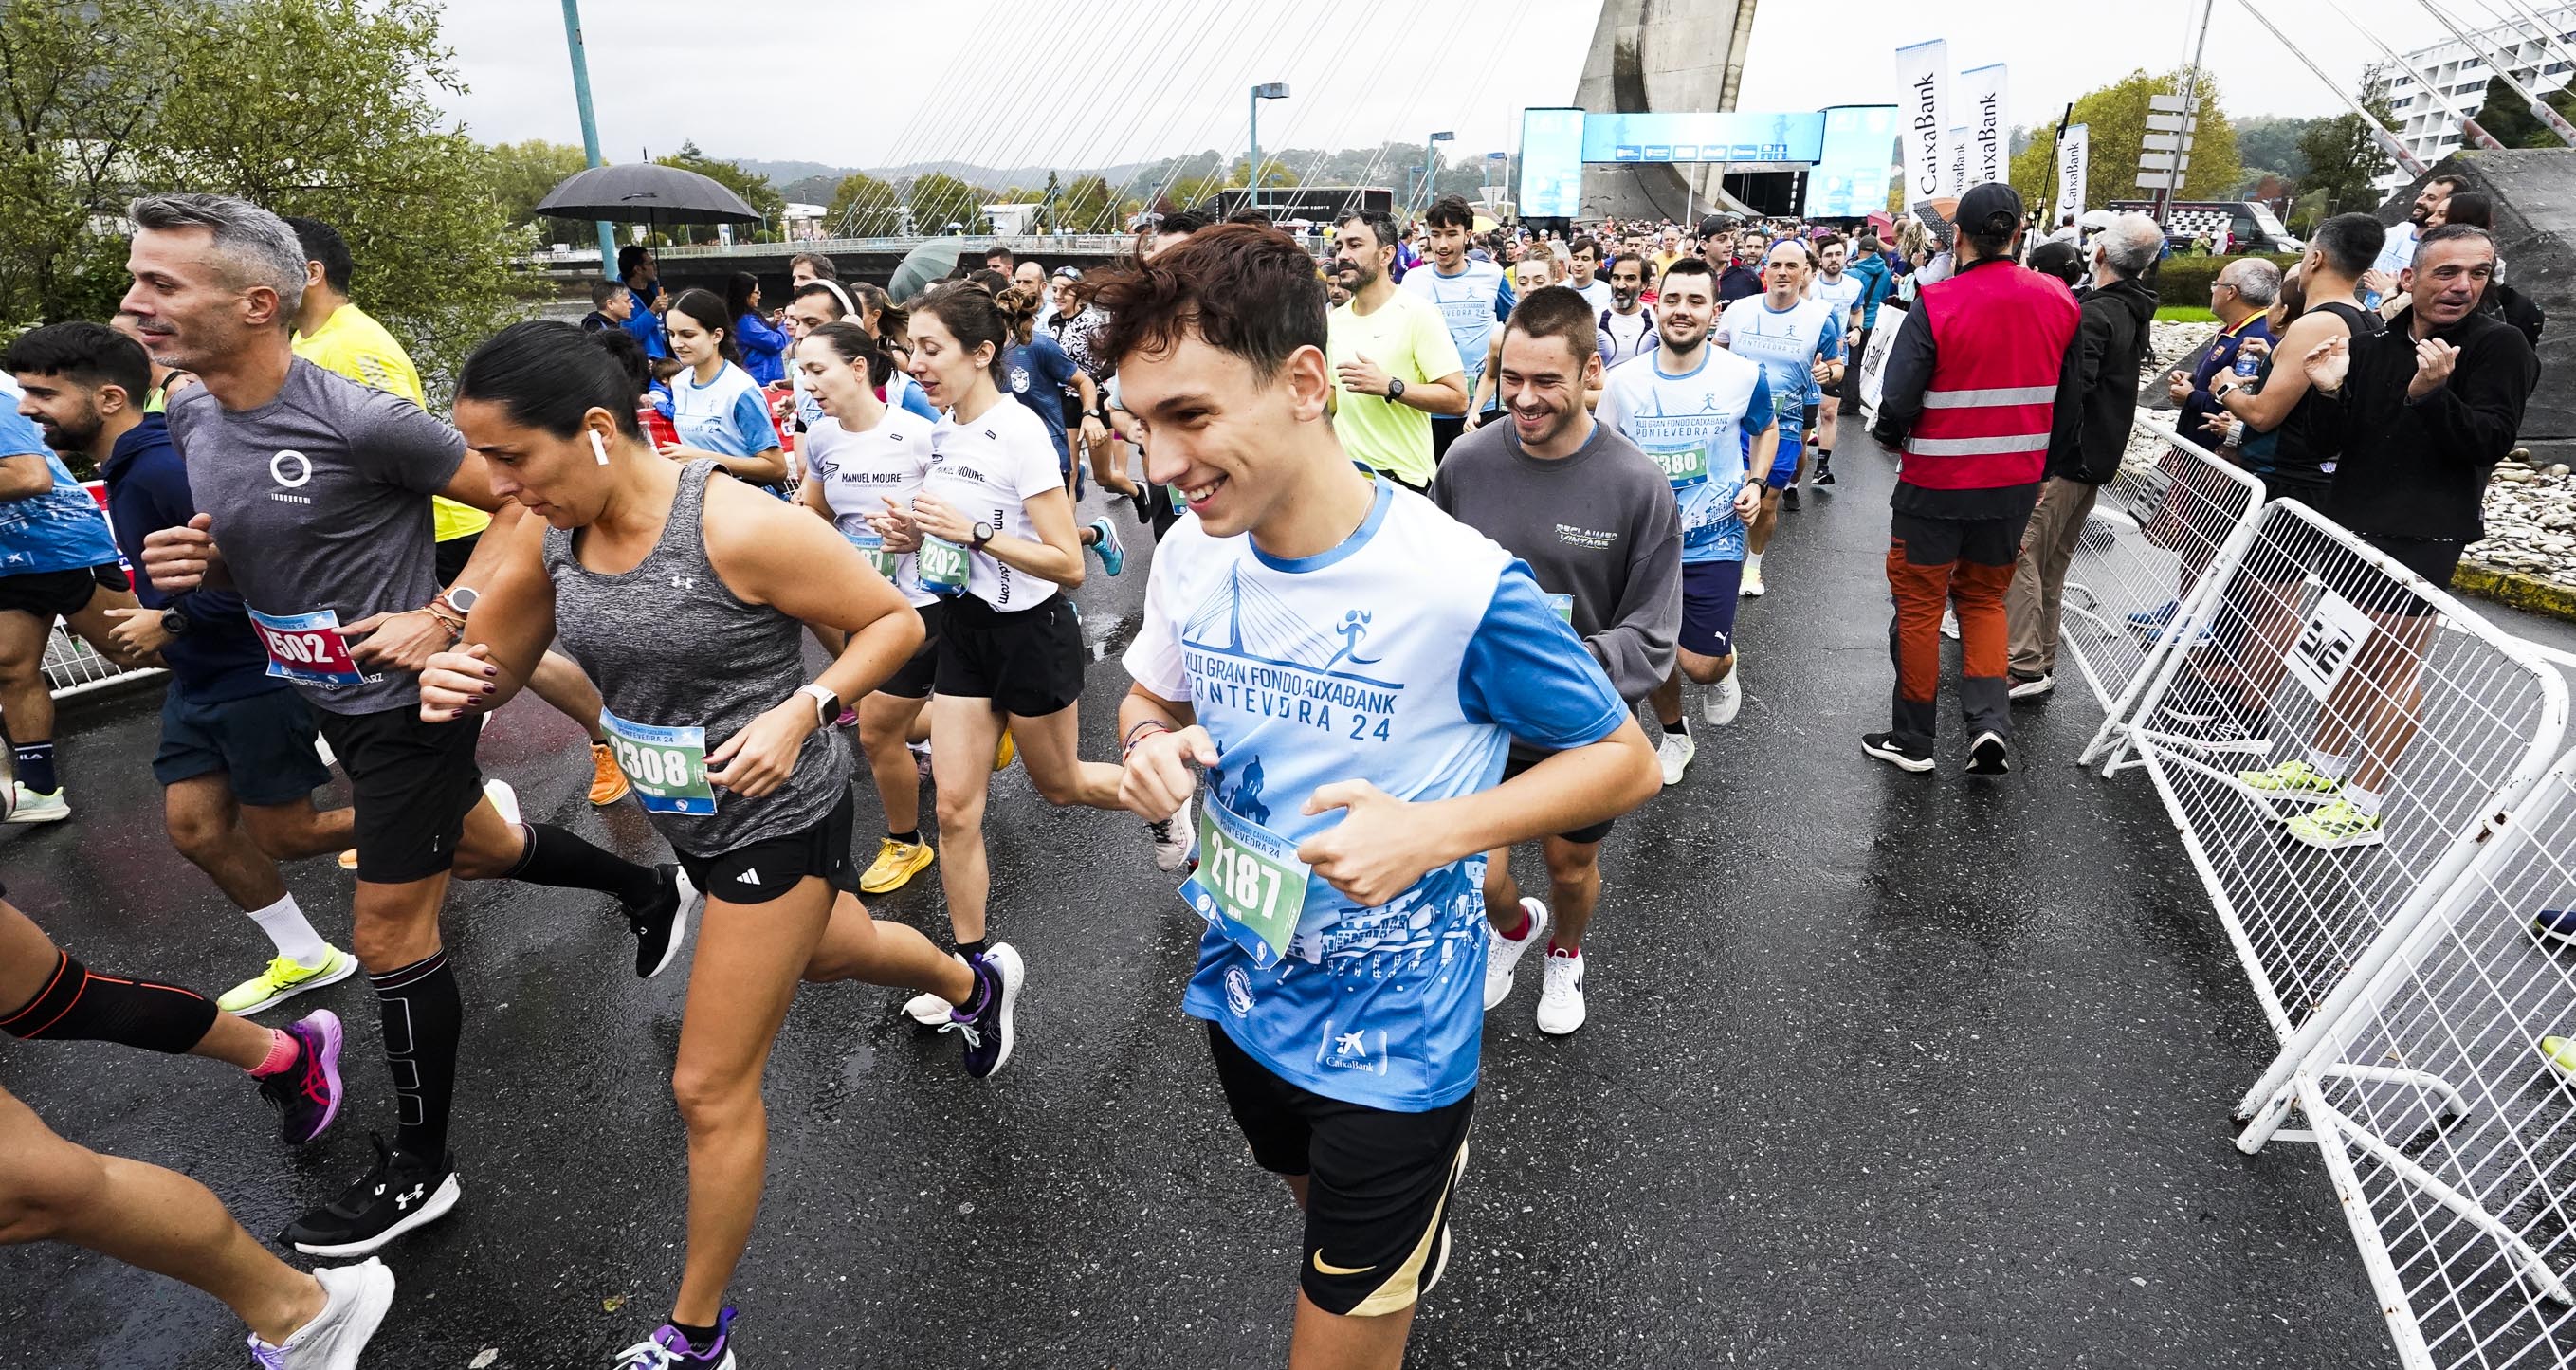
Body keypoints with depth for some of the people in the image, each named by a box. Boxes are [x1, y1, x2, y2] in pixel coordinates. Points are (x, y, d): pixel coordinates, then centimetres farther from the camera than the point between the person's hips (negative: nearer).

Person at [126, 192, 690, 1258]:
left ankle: (417, 1170, 19)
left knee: (391, 937, 1)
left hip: (407, 701, -8)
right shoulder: (189, 418, 1)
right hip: (331, 699, 8)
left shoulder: (360, 420, -24)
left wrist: (444, 615, -23)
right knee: (476, 849, 25)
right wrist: (195, 564, -7)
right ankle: (648, 890, 49)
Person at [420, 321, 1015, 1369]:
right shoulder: (547, 536, -6)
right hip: (690, 816, 8)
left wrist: (802, 710, -30)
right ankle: (975, 984, 64)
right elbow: (492, 665, 5)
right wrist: (455, 681, -19)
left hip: (778, 820, -8)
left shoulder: (738, 527, -27)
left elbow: (895, 621, -18)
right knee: (824, 952, 33)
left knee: (712, 1089, 3)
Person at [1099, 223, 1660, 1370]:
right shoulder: (1190, 555, -11)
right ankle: (1422, 1206, 63)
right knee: (1319, 1207, 33)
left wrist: (1434, 832, -28)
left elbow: (1626, 762, -15)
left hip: (1391, 1044, -5)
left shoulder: (1460, 585, -27)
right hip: (1245, 996, 6)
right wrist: (1151, 746, -15)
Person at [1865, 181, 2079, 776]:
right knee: (1985, 597, 21)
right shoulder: (2058, 300, -3)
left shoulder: (1936, 304, -18)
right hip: (2017, 480, 5)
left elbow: (1897, 403, -17)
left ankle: (1913, 739, 18)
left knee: (1920, 603, 9)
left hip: (1936, 482, -4)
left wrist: (1891, 438, 4)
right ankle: (1990, 721, 6)